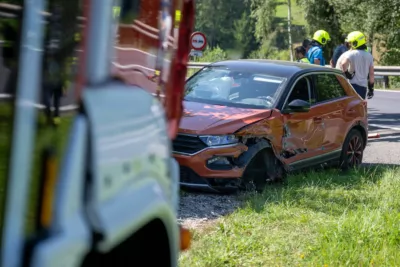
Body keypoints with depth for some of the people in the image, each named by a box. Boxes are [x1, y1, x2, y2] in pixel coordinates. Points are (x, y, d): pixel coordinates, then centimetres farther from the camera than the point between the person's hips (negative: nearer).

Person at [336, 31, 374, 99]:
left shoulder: (352, 54, -8)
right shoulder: (369, 56, 12)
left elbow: (343, 64, -28)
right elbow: (371, 74, 13)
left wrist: (346, 73, -12)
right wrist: (371, 88, 18)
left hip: (352, 85, -6)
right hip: (363, 86, 6)